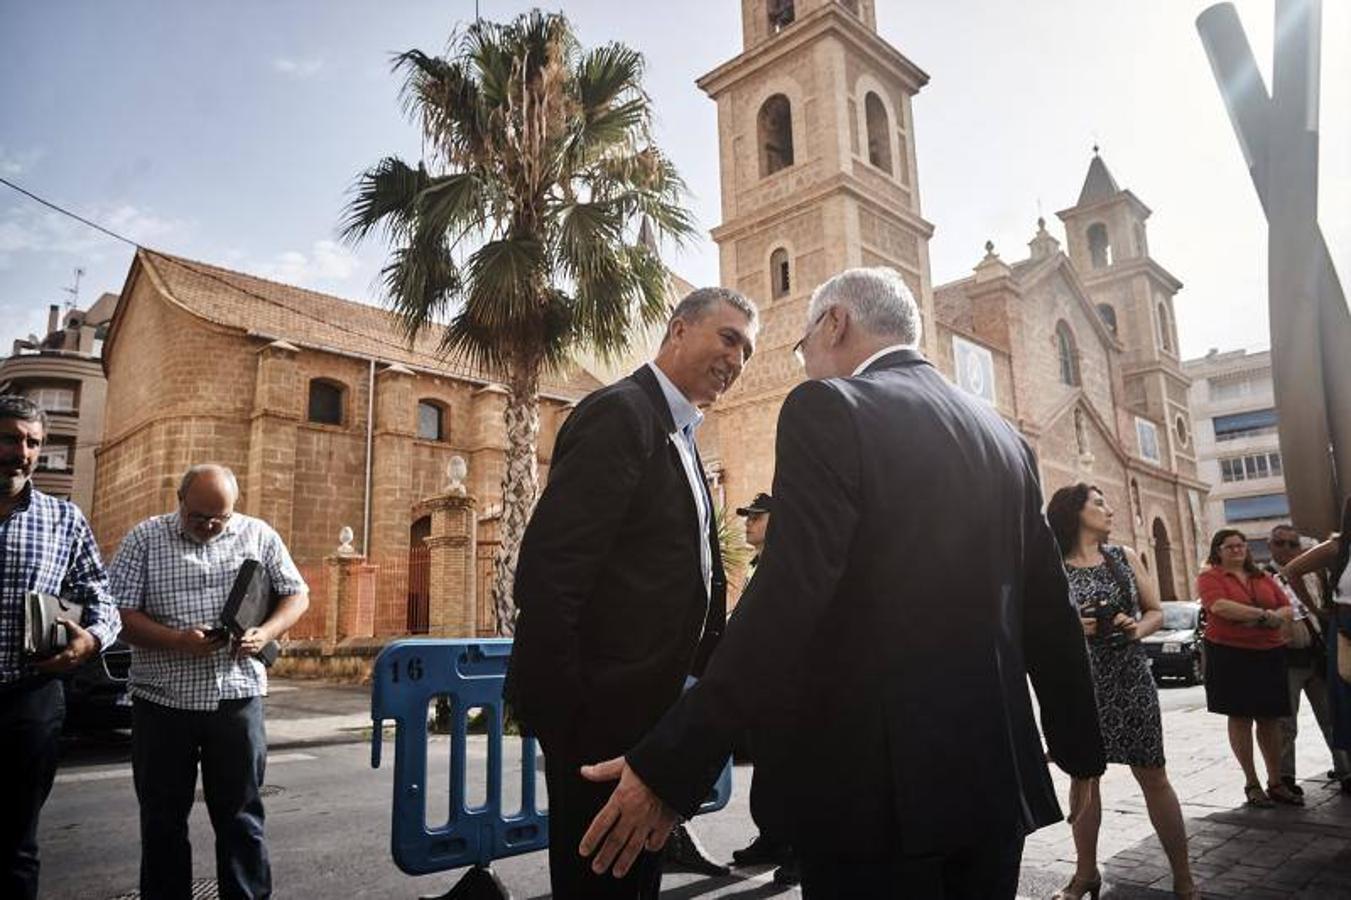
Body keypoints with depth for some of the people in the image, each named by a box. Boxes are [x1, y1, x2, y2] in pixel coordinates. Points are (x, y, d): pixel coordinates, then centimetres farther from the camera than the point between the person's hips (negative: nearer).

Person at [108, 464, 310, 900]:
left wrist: (264, 634, -11)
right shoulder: (144, 538, 0)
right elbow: (120, 611, -5)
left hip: (237, 696, 0)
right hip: (162, 700, 0)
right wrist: (177, 641, -20)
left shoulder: (259, 535, 3)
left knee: (240, 815, 8)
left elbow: (297, 595, 7)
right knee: (162, 818, 12)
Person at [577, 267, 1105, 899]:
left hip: (879, 781, -7)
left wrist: (667, 769, -19)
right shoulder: (1002, 434, 9)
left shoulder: (830, 408, -11)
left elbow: (785, 603, -21)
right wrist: (1080, 749, 26)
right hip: (998, 777, 7)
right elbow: (1051, 608, 13)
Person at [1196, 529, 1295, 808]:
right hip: (1229, 656, -5)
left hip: (1269, 654, 5)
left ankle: (1276, 782, 17)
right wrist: (1262, 613, -16)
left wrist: (1276, 616, -12)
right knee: (1240, 718, 1)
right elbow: (1219, 606, -19)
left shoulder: (1263, 578, 16)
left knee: (1270, 719, 8)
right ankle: (1251, 783, 9)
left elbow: (1286, 608, 11)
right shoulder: (1210, 577, -3)